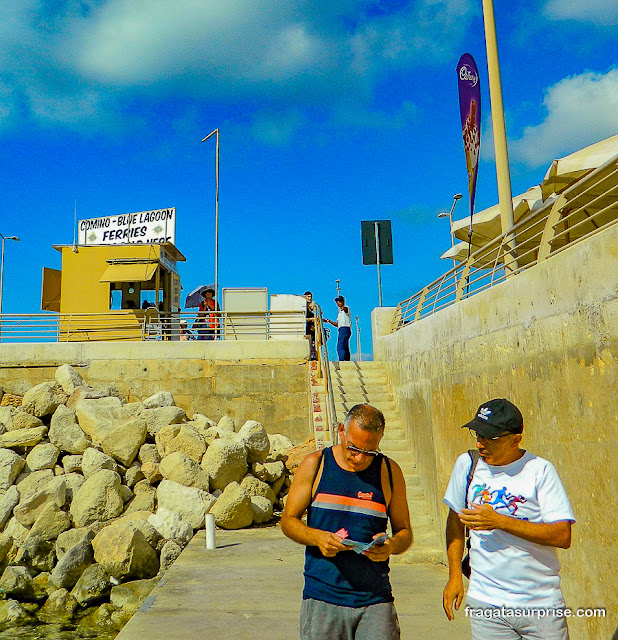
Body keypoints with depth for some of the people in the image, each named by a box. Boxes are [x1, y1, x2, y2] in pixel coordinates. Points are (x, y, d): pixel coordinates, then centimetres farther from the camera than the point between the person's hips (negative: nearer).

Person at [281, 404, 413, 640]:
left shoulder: (390, 472, 4)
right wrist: (317, 537, -14)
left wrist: (391, 546, -12)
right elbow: (288, 520, 4)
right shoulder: (315, 464, 0)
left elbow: (404, 531, 10)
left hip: (375, 599, 1)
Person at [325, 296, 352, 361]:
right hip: (341, 330, 10)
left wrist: (343, 308, -49)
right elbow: (337, 324, 26)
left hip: (345, 329, -10)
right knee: (345, 348, 7)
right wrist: (329, 321, 16)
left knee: (340, 347, -20)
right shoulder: (339, 312, 26)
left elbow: (346, 309, -27)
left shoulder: (346, 308, 0)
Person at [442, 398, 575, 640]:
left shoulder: (540, 470, -10)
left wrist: (499, 521, -21)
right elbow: (456, 519, 12)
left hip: (541, 603, -2)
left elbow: (563, 536, -15)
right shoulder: (467, 464, 0)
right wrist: (455, 576, 8)